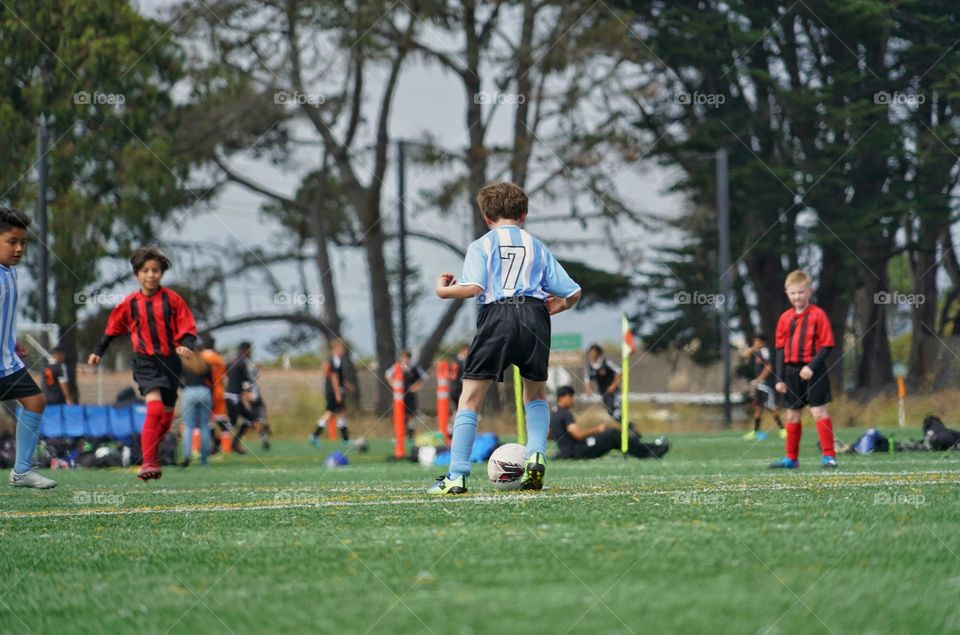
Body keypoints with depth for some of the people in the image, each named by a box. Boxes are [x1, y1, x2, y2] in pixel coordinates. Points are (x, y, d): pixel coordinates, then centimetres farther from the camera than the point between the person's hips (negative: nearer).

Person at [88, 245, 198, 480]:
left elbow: (187, 327, 0)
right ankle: (149, 462, -23)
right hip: (145, 361, -2)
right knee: (155, 408, -22)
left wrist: (186, 345, -19)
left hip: (170, 361, 2)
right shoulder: (130, 303, 1)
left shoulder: (172, 299, -1)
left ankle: (151, 457, 28)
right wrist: (98, 352, 14)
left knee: (167, 415, 10)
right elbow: (112, 328, 14)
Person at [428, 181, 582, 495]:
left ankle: (456, 476, -6)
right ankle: (536, 455, 2)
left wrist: (443, 290, 10)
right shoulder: (538, 247, 21)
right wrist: (557, 306, 37)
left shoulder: (481, 245, 11)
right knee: (536, 393, 24)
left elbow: (473, 287, -8)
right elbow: (573, 293, 16)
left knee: (470, 398, 2)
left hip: (497, 316, -3)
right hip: (534, 314, 3)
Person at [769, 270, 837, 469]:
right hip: (791, 370, 5)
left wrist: (812, 366, -20)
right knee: (792, 414, 10)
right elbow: (780, 349, 10)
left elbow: (826, 346, -9)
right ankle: (791, 458, 19)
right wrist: (780, 378, 5)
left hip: (813, 371, -5)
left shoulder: (817, 315, -7)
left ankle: (829, 455, -5)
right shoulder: (785, 318, 7)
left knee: (819, 411, -9)